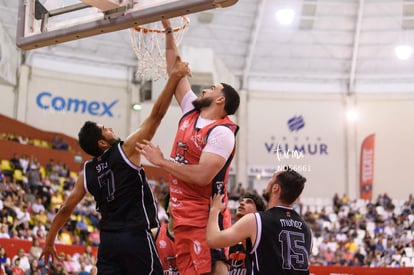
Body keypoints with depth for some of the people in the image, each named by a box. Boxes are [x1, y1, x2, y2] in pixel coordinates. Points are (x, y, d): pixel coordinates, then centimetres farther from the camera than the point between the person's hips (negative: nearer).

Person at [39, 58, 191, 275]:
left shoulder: (87, 172, 10)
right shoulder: (126, 150, -5)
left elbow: (66, 208, 14)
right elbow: (156, 114, -7)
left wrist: (49, 241, 25)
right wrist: (174, 77, -4)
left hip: (108, 240, 6)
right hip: (136, 235, -6)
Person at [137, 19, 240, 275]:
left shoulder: (222, 132, -13)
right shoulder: (191, 112, 11)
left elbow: (202, 176, -23)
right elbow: (176, 73, 18)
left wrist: (161, 161, -14)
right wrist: (168, 31, 15)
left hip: (205, 218, -8)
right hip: (183, 216, 8)